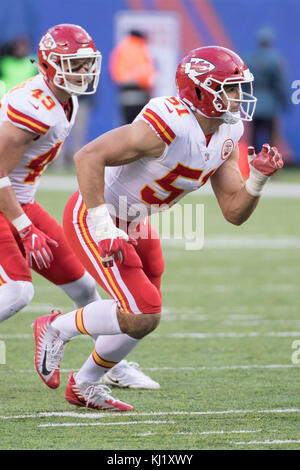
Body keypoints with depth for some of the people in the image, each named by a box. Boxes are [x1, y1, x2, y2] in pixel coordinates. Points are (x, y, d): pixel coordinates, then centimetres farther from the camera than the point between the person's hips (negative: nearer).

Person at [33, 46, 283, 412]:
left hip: (132, 224, 9)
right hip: (93, 218, -9)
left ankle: (84, 387, 36)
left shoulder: (225, 136, -2)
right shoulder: (168, 126, -30)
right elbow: (89, 157, -32)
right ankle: (57, 329, 6)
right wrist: (103, 229, -31)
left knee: (142, 316, 17)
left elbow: (235, 211, 2)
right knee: (142, 316, -15)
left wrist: (258, 178, -17)